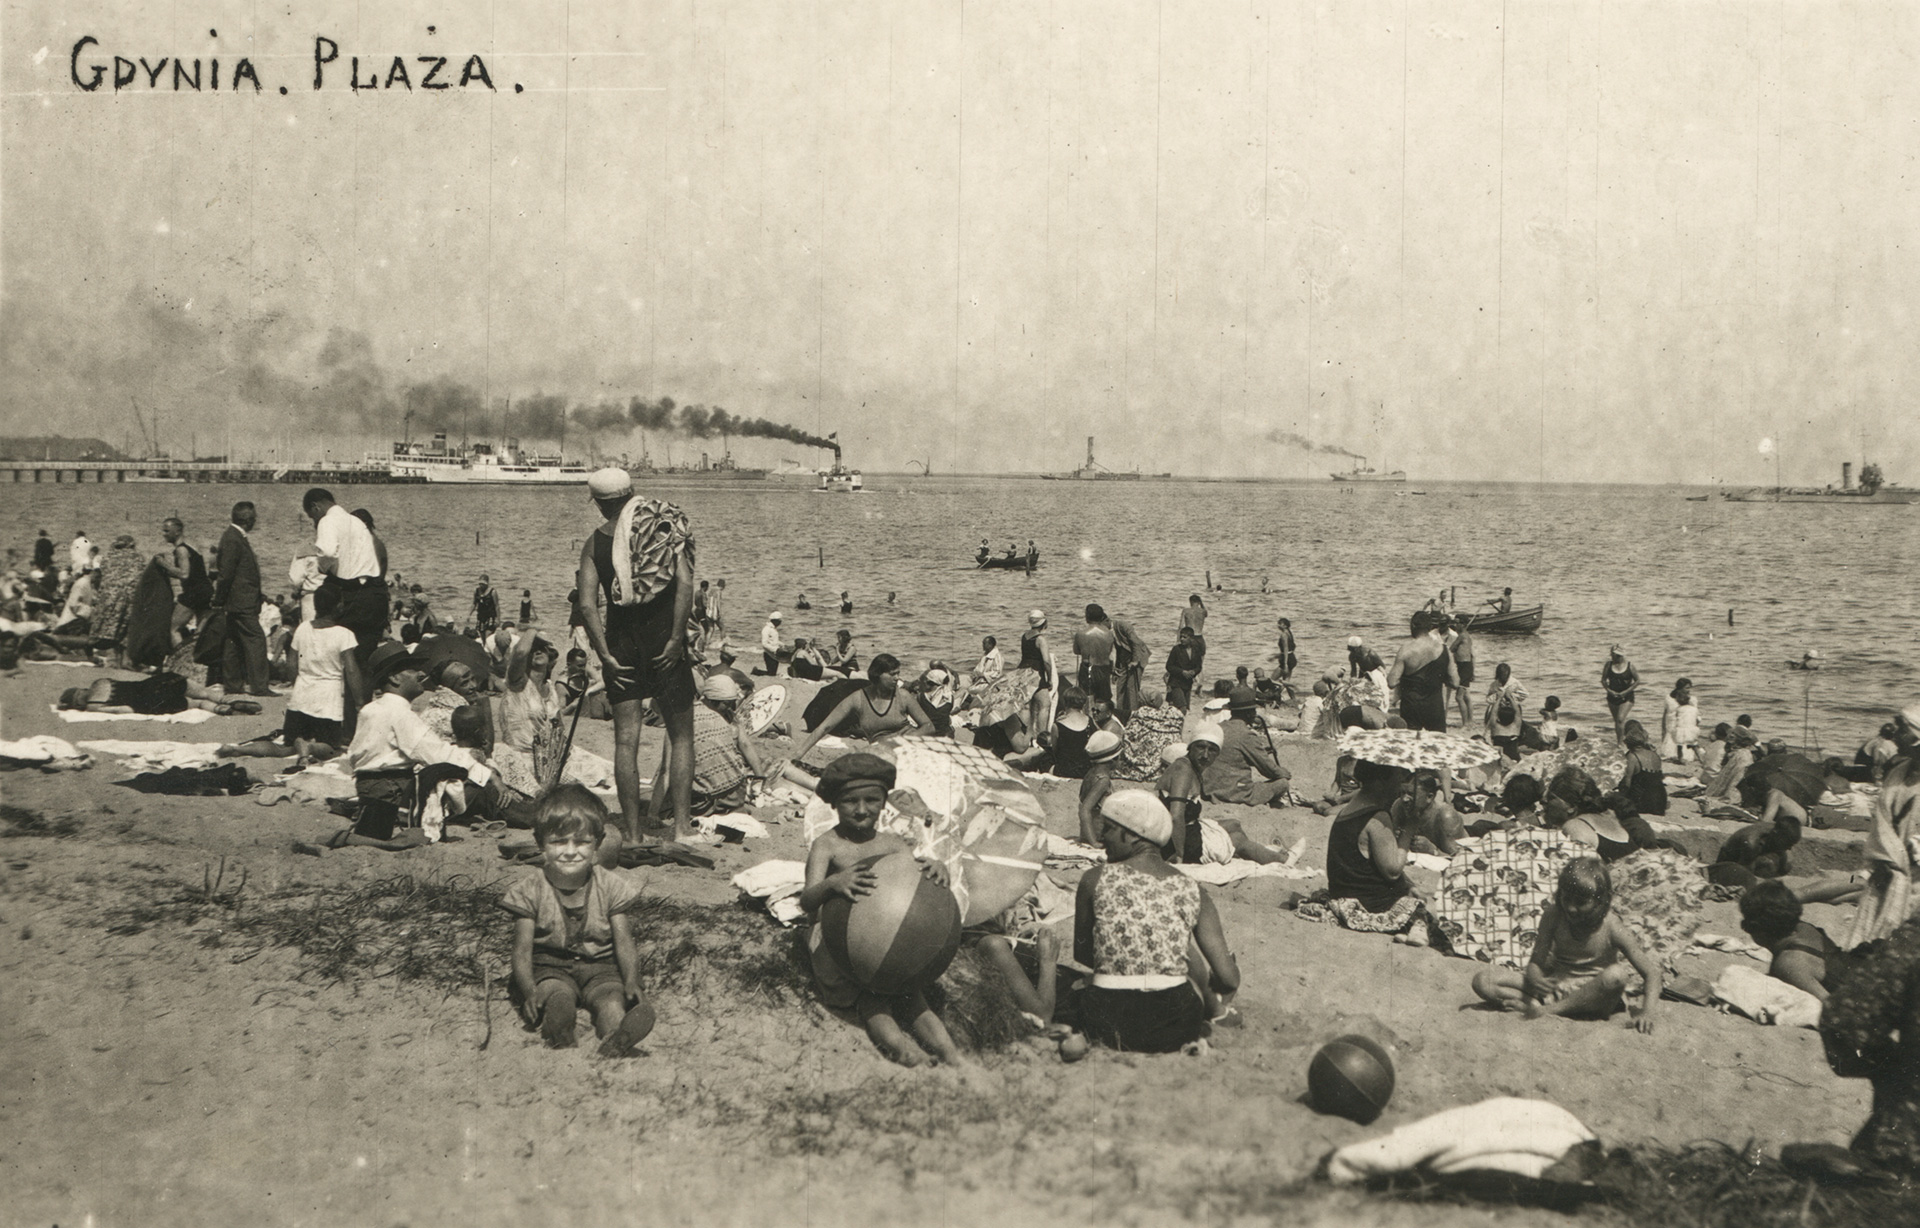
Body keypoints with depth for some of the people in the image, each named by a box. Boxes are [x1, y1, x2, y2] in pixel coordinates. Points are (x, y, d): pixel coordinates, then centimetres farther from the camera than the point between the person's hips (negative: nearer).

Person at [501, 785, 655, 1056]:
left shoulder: (612, 887, -3)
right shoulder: (530, 890, -6)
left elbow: (624, 945, -5)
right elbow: (522, 950, -9)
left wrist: (632, 983, -27)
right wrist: (530, 992, -30)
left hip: (600, 966, 0)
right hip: (548, 967, 0)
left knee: (612, 1000, -32)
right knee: (559, 996, -34)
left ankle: (615, 1040, -65)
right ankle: (559, 1042, -66)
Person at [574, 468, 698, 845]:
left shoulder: (595, 542, 2)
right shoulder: (666, 527, 0)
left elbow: (587, 604, -9)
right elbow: (685, 583, -14)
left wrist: (604, 654, -6)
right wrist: (677, 638, -12)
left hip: (622, 642, 1)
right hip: (662, 636, -1)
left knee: (626, 740, 7)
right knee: (681, 736, 10)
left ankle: (632, 832, 9)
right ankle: (681, 827, 5)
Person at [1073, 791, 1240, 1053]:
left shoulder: (1095, 880, -3)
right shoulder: (1192, 892, 0)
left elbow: (1082, 954, 10)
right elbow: (1229, 979, -3)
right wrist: (1215, 1004, 20)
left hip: (1109, 1029, -1)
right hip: (1177, 1033, 1)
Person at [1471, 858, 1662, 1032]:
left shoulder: (1612, 927, -16)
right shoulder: (1553, 916, -9)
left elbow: (1652, 972, -16)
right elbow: (1536, 962, -8)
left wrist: (1646, 1011, -33)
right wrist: (1534, 980, -33)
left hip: (1595, 993, -2)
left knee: (1616, 975, -39)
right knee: (1482, 980, -16)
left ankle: (1547, 1009, -26)